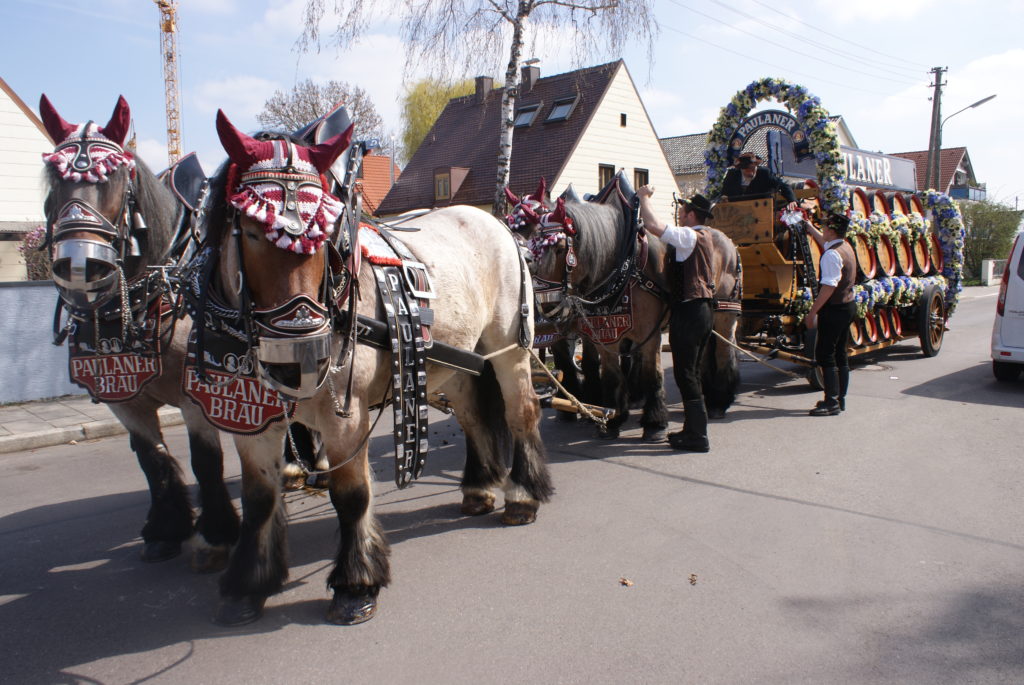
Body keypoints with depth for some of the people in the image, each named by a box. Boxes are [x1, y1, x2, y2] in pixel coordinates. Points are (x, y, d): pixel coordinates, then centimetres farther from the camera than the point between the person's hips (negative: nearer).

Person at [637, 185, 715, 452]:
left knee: (685, 373, -5)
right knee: (692, 372, 16)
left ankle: (697, 437, -1)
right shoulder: (705, 238, 15)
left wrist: (644, 197, -11)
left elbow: (652, 225, -26)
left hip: (688, 311, -10)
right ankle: (693, 428, 24)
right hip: (702, 308, 10)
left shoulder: (689, 237, -15)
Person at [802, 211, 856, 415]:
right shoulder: (845, 247, 11)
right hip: (847, 305, 10)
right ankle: (840, 399, 22)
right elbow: (825, 242, 34)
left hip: (834, 309, -10)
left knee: (825, 354, -7)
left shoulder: (832, 254, -19)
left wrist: (812, 312, -23)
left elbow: (829, 286, -25)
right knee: (840, 353, 15)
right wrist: (811, 229, 47)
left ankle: (832, 402, -7)